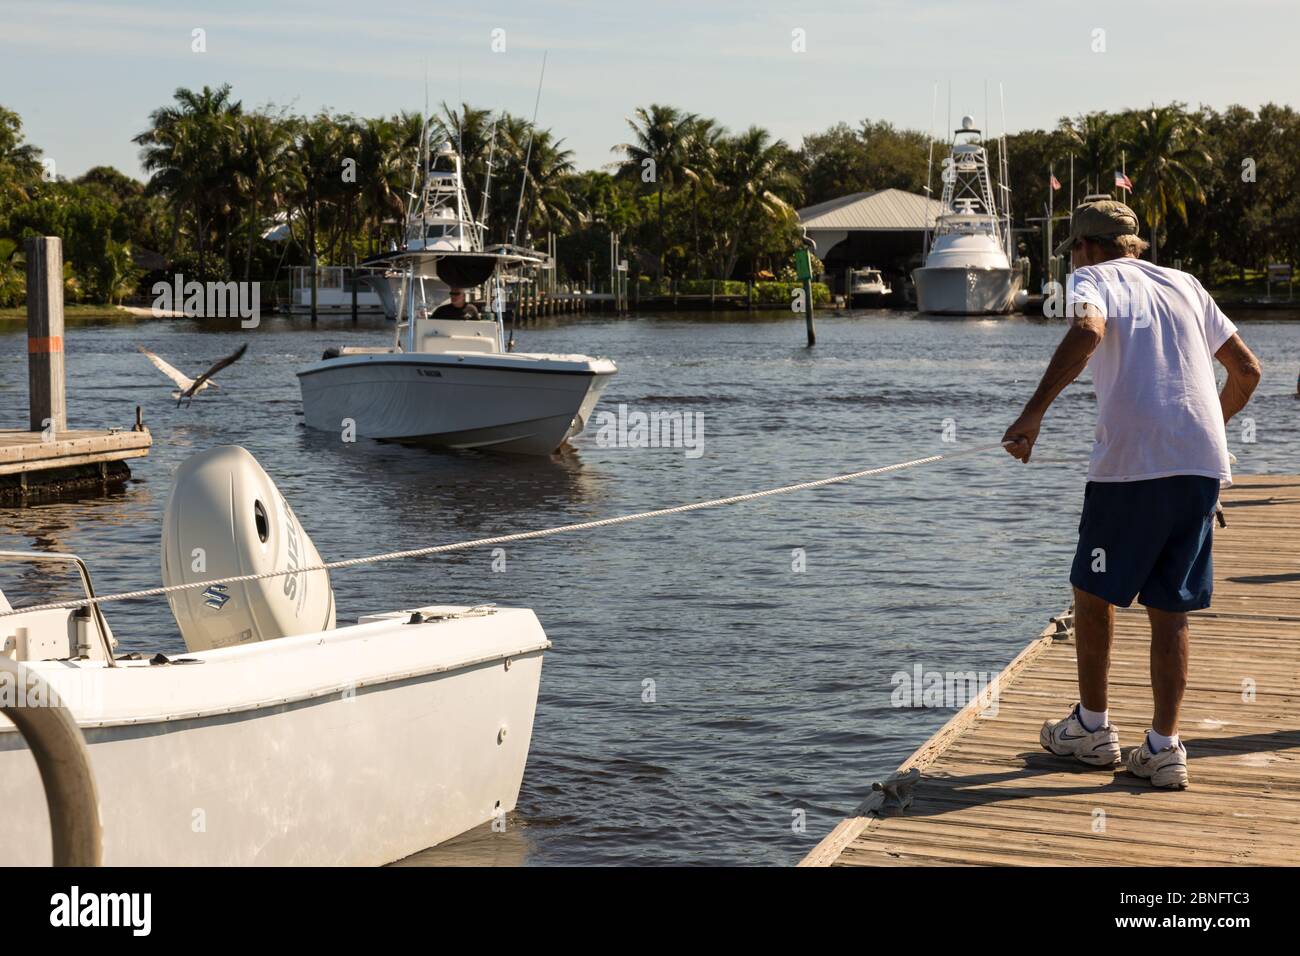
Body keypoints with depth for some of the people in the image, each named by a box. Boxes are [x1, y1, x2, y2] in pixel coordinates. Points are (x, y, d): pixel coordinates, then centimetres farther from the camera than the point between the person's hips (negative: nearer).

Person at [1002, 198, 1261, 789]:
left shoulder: (1094, 280, 5)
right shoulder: (1183, 284, 21)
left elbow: (1088, 331, -20)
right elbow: (1247, 370, 23)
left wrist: (1034, 413, -20)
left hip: (1132, 463, -5)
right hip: (1204, 464, 5)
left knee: (1095, 591, 13)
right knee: (1170, 608, 10)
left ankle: (1092, 726, 22)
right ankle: (1164, 747, 8)